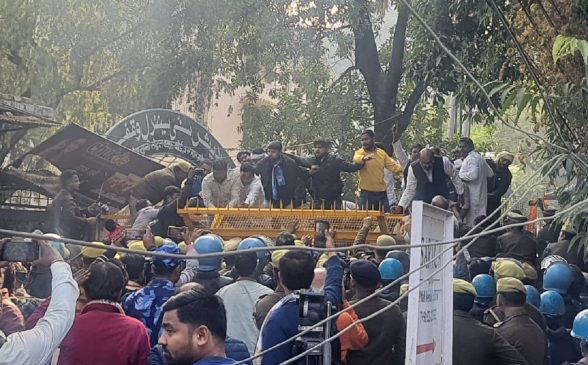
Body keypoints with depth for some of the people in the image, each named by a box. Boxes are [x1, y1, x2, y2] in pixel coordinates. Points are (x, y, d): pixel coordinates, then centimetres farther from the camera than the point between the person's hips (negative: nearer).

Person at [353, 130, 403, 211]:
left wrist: (402, 169, -15)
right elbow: (356, 159, -26)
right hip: (366, 194, -3)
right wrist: (364, 158, -49)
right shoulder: (360, 152, -3)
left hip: (381, 193, 3)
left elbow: (393, 165, 6)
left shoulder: (382, 153, 8)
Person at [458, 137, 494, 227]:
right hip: (481, 195, 10)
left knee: (471, 222, -8)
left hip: (473, 197, -10)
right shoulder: (479, 157, 18)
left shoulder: (471, 158, -13)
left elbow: (473, 174, -28)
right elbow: (490, 173, 25)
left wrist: (460, 175, -16)